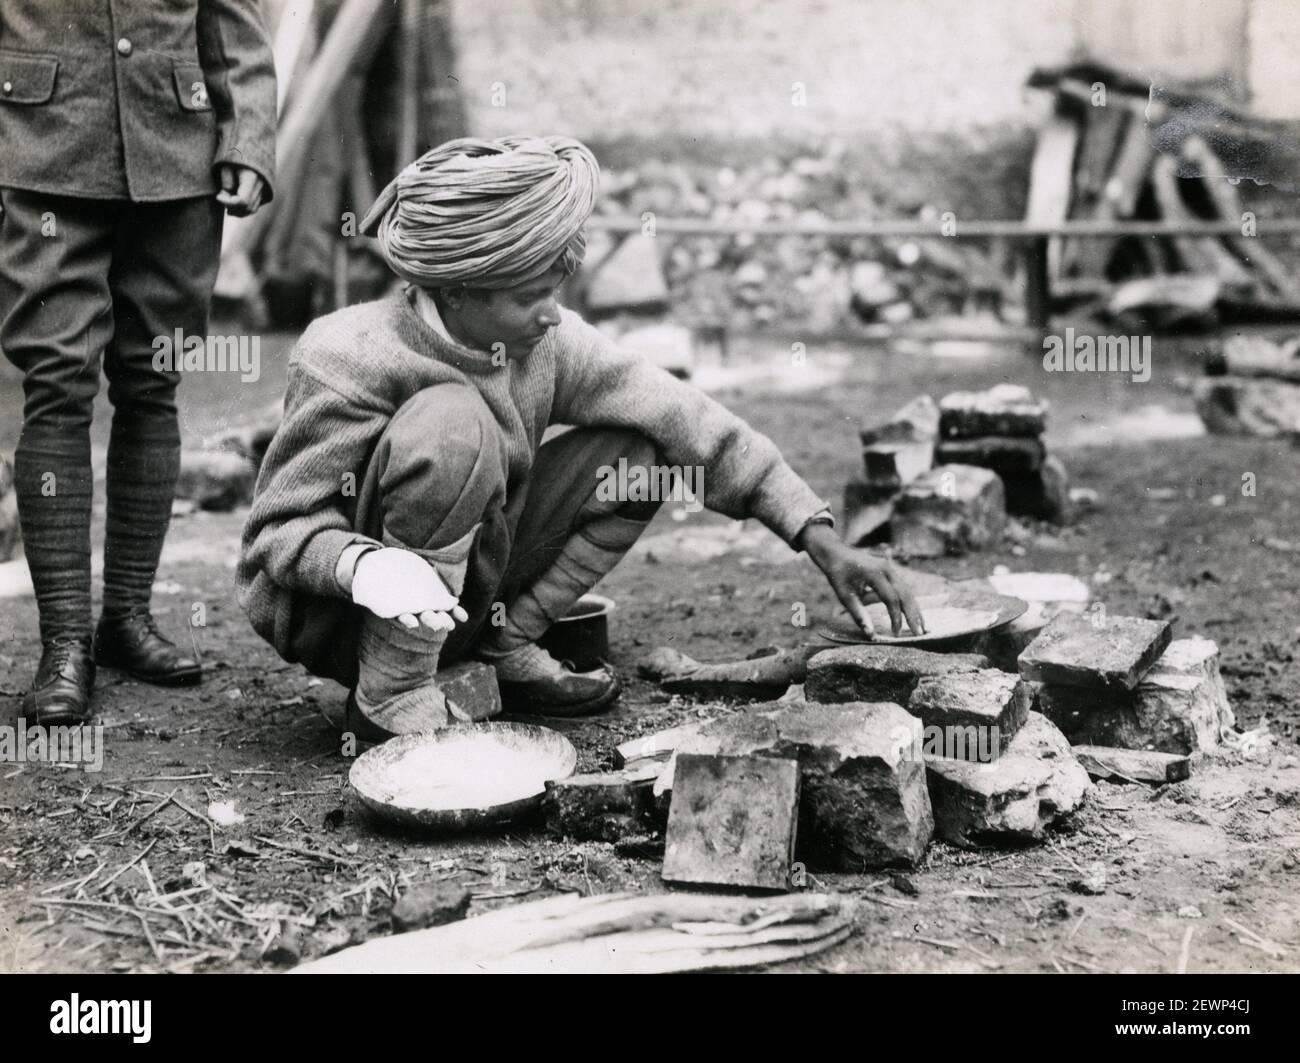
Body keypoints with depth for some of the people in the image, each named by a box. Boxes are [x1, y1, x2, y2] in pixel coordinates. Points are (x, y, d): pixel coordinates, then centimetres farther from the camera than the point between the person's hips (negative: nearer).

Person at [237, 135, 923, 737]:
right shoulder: (347, 358, -25)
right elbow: (276, 529, -21)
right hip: (335, 613, -5)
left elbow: (687, 421, -9)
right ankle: (390, 692, -21)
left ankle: (506, 647, 0)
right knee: (454, 421, -33)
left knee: (636, 451, -7)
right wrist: (365, 565, -44)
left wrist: (821, 540, -15)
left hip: (464, 590, 6)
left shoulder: (547, 345, -10)